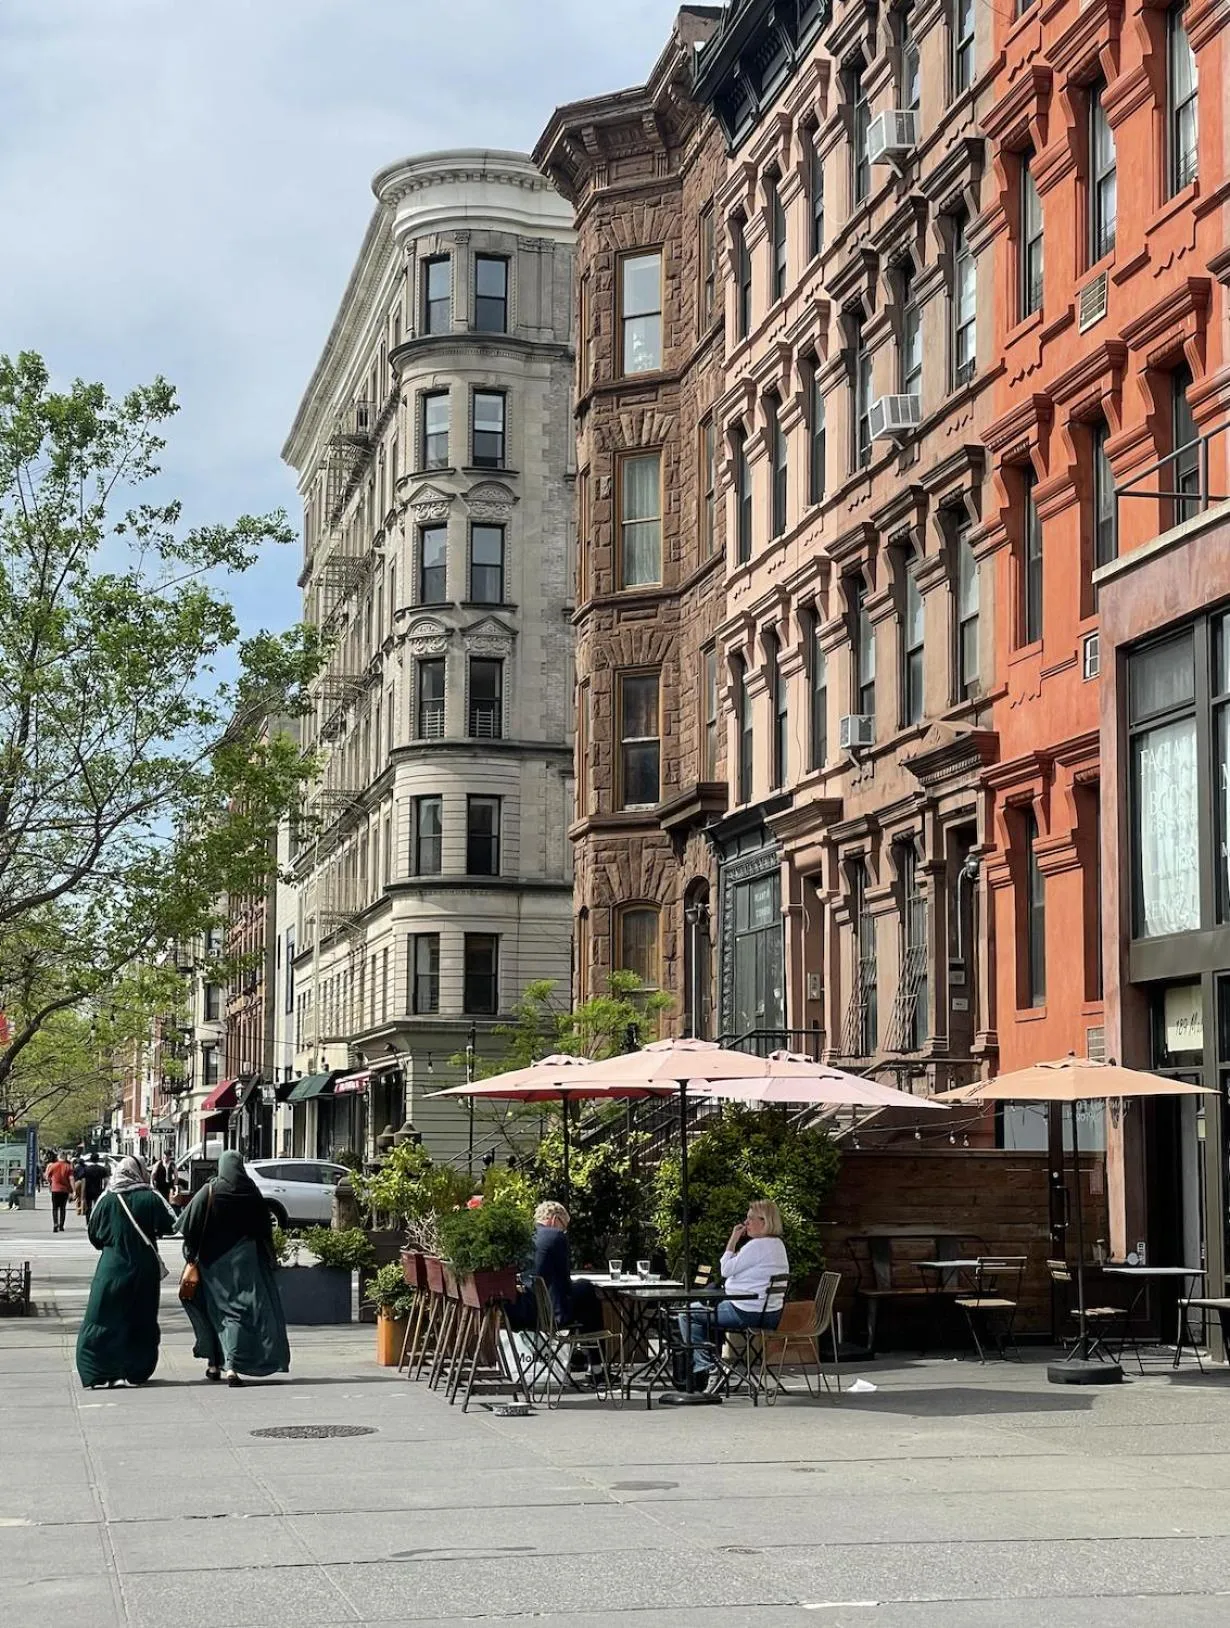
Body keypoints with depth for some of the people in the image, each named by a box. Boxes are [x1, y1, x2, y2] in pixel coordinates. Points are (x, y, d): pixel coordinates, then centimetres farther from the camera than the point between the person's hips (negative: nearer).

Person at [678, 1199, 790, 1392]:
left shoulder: (757, 1246, -20)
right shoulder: (778, 1244, 11)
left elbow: (726, 1270, -13)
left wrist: (732, 1241, -6)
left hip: (748, 1312, -10)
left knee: (687, 1315, 0)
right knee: (709, 1307, 33)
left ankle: (705, 1368, -4)